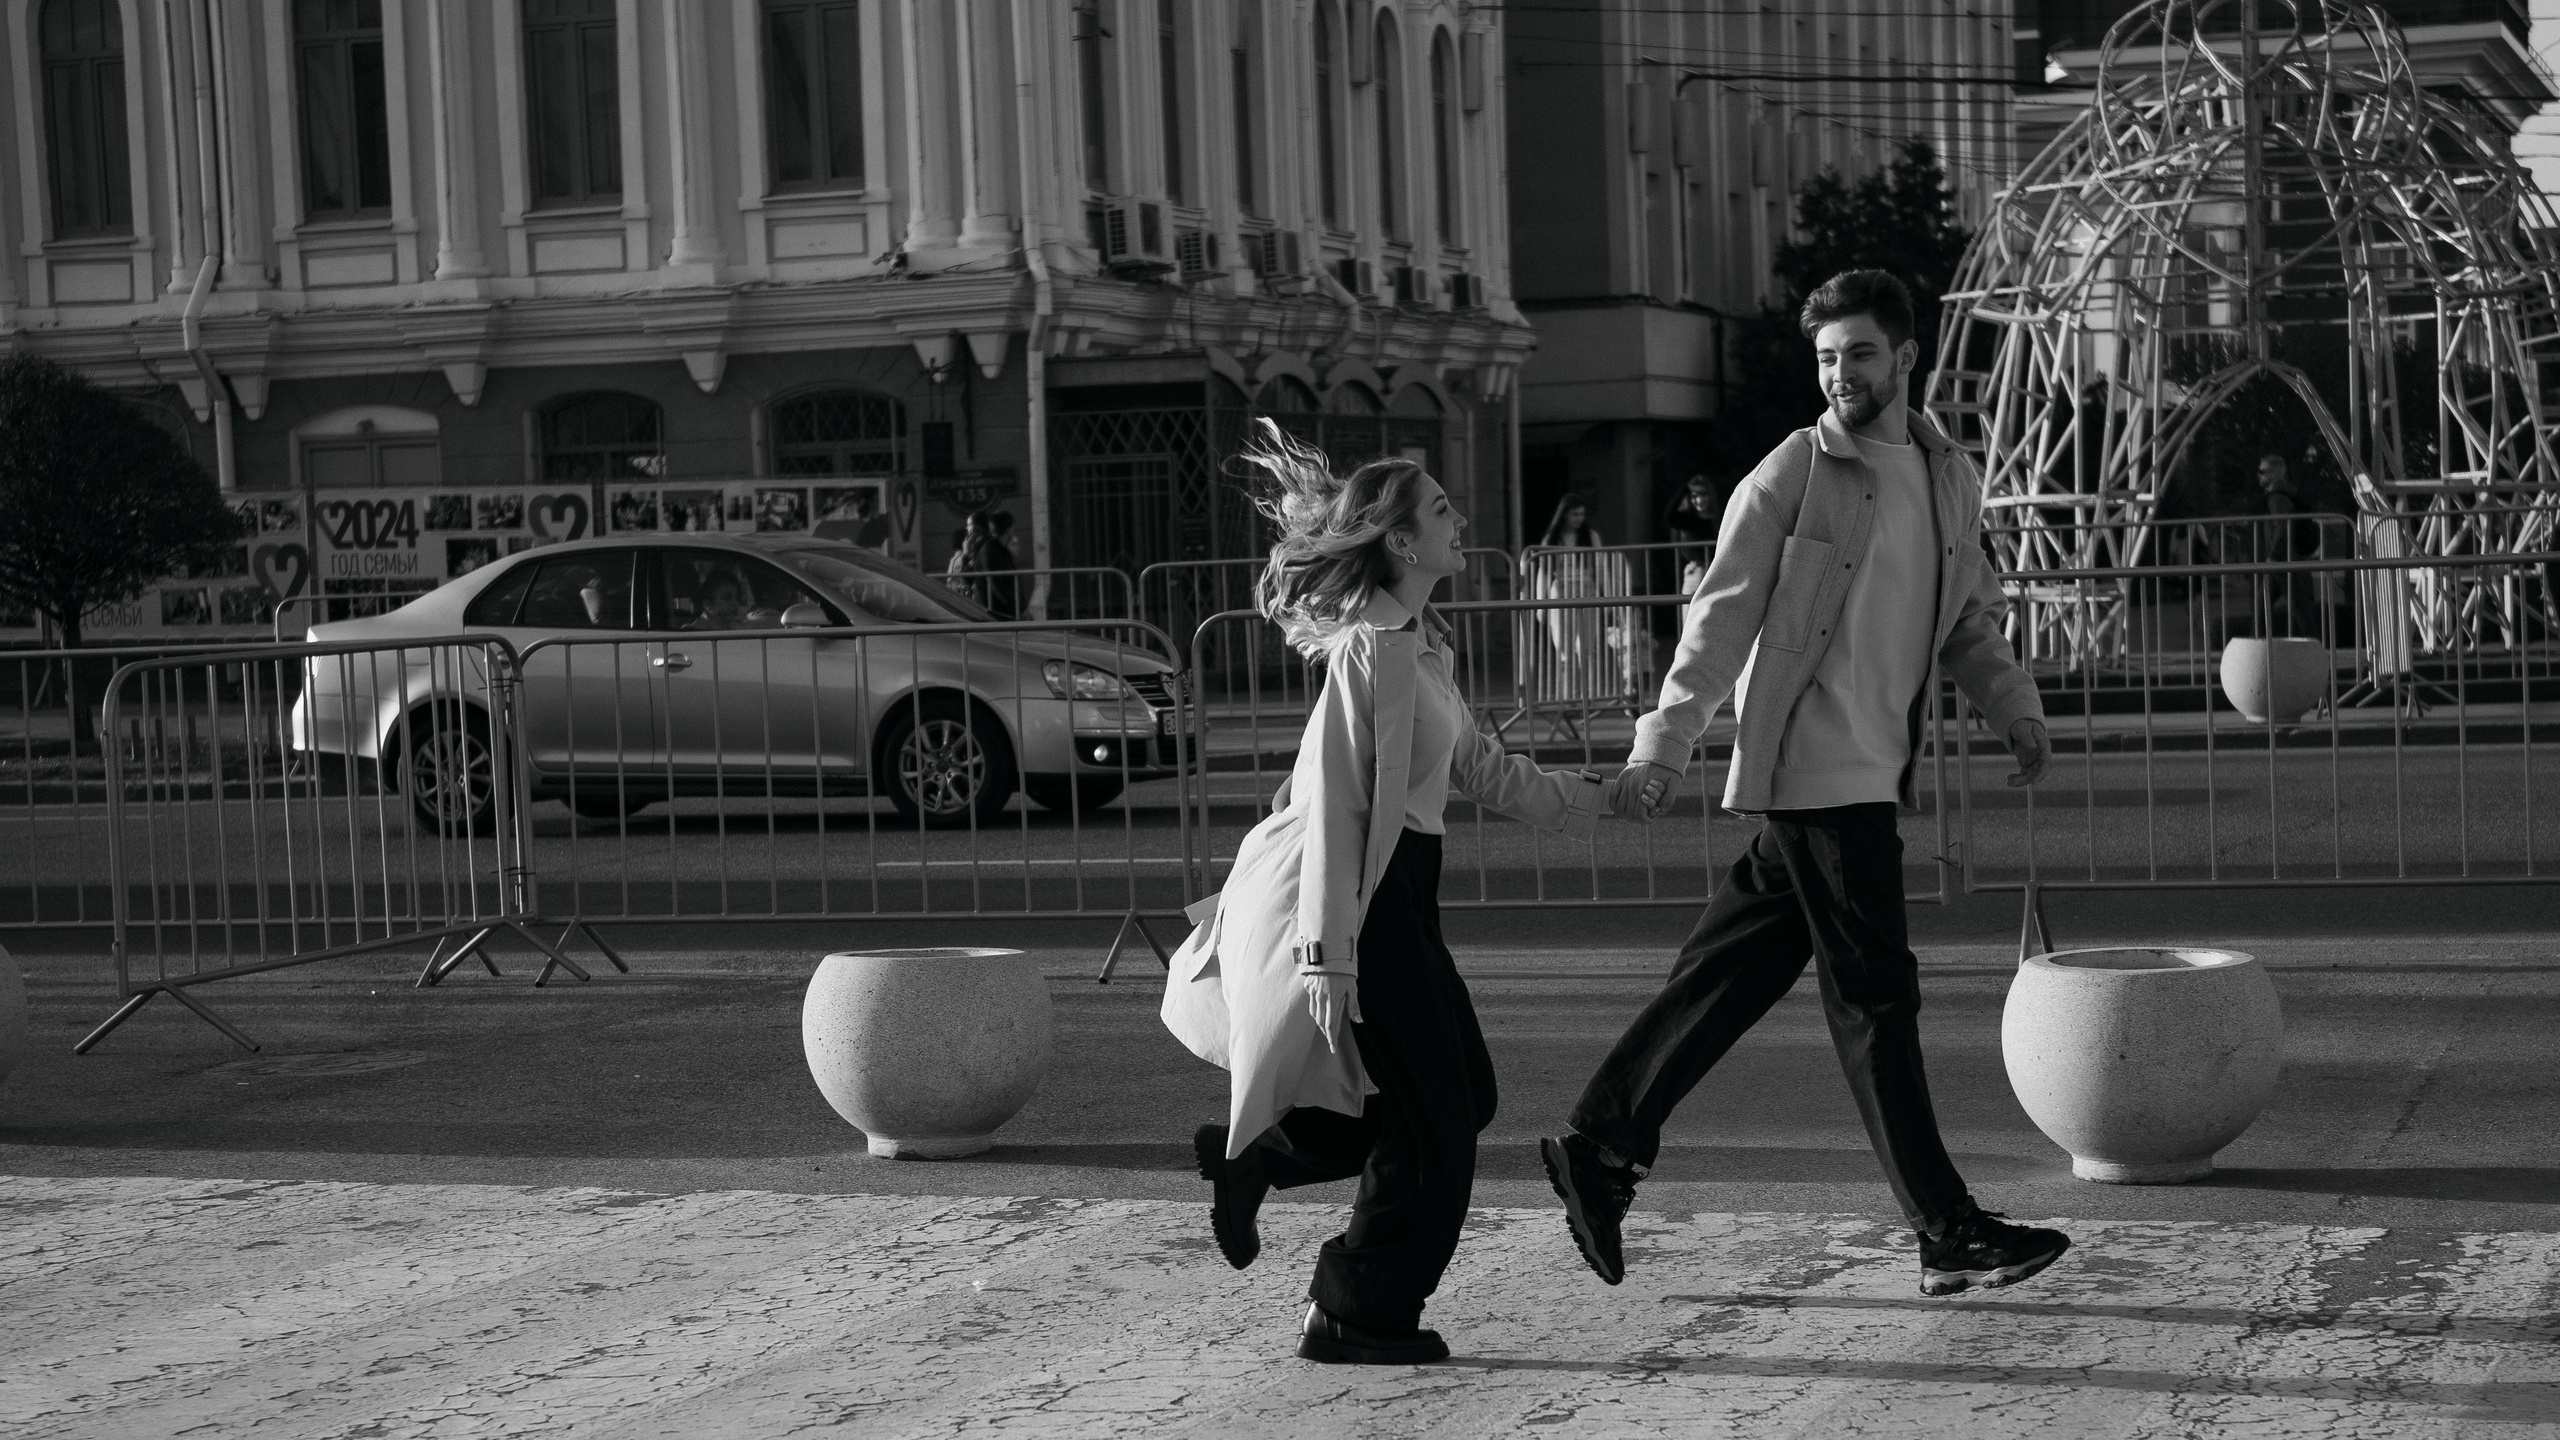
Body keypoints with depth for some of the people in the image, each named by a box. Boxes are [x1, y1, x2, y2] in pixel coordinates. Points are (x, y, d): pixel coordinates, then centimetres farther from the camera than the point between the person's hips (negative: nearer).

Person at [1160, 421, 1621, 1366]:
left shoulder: (1419, 644, 12)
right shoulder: (1371, 651, -18)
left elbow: (1476, 765, 24)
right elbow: (1332, 809, -22)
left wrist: (1588, 799, 29)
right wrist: (1327, 958, -25)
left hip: (1398, 900, 10)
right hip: (1359, 906, -10)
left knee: (1464, 1093, 14)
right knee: (1429, 1135, -1)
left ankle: (1252, 1153, 21)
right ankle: (1355, 1320, 12)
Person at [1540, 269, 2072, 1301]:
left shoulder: (1951, 480, 13)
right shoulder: (1790, 478, -6)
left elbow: (1967, 618, 22)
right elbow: (1722, 619, -8)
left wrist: (2011, 704, 7)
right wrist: (1663, 748, -13)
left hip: (1875, 772, 7)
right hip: (1816, 771, -7)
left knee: (1733, 975, 11)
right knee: (1876, 999, -5)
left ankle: (1598, 1148, 22)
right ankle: (1948, 1235, -2)